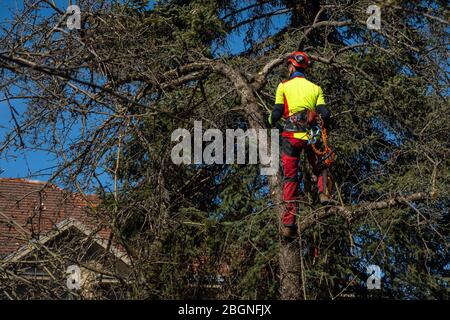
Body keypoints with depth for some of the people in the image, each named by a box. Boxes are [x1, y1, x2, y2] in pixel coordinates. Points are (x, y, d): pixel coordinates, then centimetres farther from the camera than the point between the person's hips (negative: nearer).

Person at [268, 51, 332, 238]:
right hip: (312, 135, 2)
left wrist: (271, 121, 23)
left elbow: (277, 113, 0)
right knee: (320, 168, 22)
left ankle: (289, 221, -4)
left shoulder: (284, 86, 5)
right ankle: (324, 193, -8)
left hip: (291, 135, -2)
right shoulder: (315, 88, 11)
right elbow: (324, 114, 2)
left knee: (290, 177, 2)